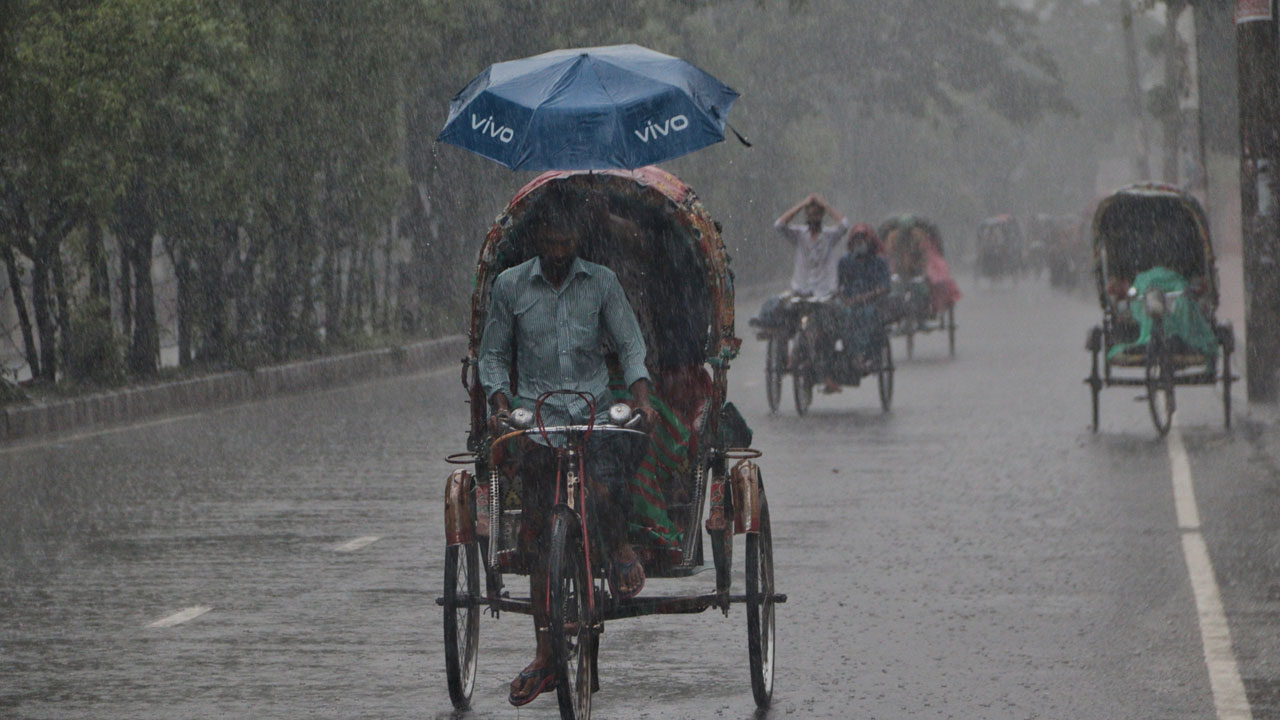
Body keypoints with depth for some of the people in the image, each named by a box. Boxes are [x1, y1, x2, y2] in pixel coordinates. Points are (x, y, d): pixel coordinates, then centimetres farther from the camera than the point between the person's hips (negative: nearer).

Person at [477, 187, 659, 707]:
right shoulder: (510, 286, 6)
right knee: (539, 536, -4)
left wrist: (642, 400, -9)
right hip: (537, 415, 0)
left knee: (605, 493, -28)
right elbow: (493, 355, 13)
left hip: (596, 410, 0)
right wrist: (500, 405, -3)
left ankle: (620, 549, 9)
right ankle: (545, 654, -1)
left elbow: (630, 345, 7)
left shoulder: (601, 282, 6)